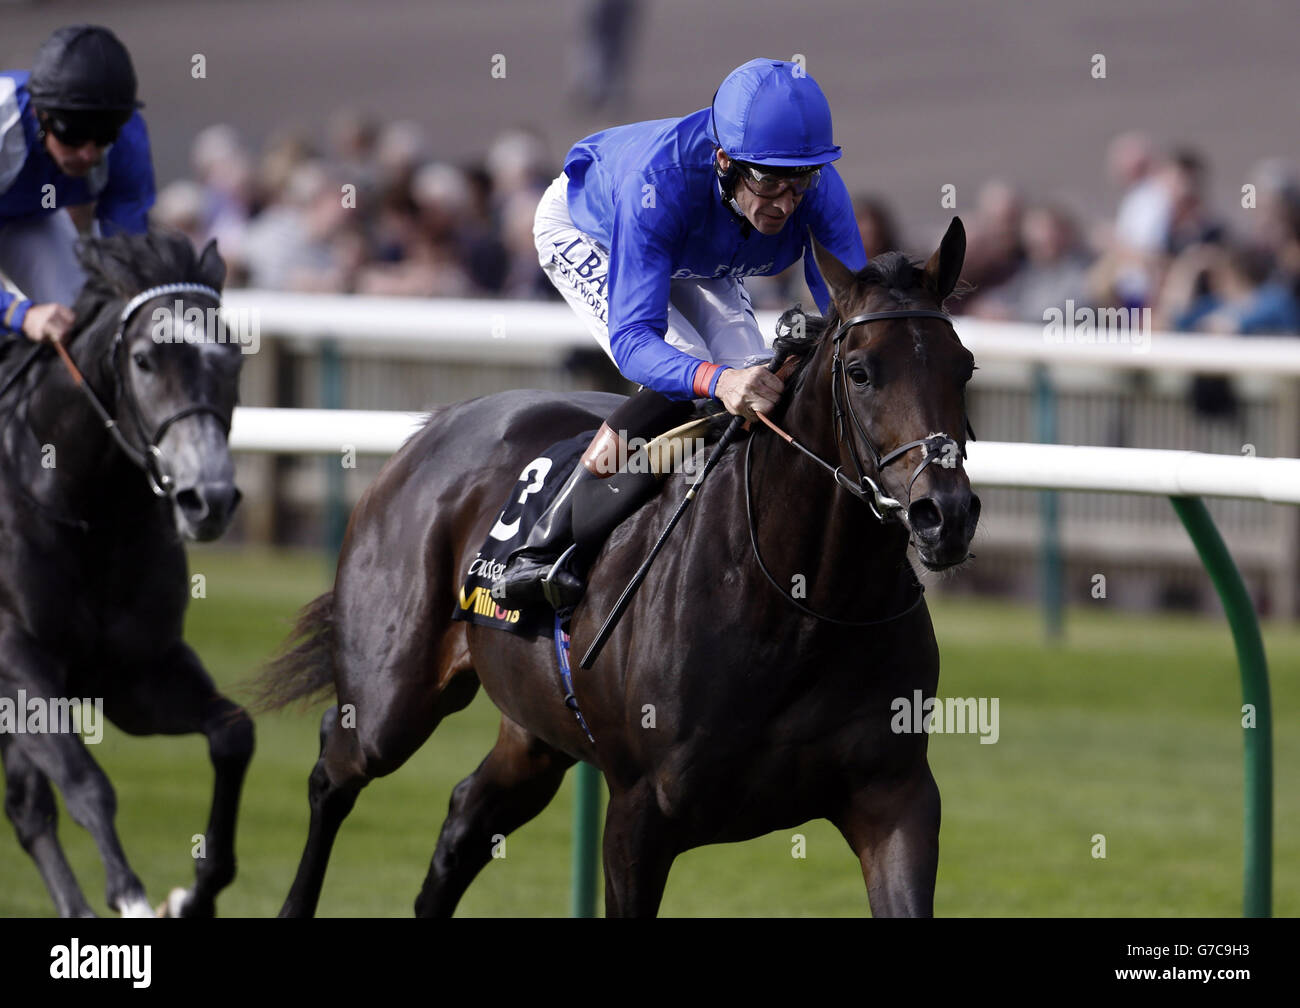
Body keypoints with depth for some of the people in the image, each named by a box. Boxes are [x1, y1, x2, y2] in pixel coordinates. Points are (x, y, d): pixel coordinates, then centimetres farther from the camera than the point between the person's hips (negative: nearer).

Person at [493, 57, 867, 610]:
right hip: (581, 230, -5)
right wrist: (717, 380, -71)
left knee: (758, 380, -15)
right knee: (675, 380, -27)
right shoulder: (660, 181, -47)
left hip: (694, 262, 5)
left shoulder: (819, 186, -36)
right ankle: (540, 554, -19)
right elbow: (633, 338, -52)